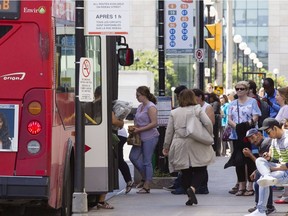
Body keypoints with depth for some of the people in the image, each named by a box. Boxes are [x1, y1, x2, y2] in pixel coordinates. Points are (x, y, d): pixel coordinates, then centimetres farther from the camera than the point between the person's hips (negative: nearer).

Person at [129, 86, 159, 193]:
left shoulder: (151, 107, -13)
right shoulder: (140, 107, 13)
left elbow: (154, 123, -20)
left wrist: (140, 129, -19)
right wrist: (134, 128, 4)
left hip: (150, 137, -9)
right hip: (140, 137, 9)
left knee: (147, 161, -4)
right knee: (133, 157, 6)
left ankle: (147, 186, 2)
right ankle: (144, 178, 23)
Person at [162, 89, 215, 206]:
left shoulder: (174, 113, 8)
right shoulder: (198, 110, 1)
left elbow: (169, 131, 9)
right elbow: (208, 123, -11)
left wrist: (166, 146, 18)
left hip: (180, 147, 2)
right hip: (196, 145, -2)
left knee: (186, 173, 9)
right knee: (200, 170, 2)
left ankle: (190, 197, 10)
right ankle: (192, 188, -24)